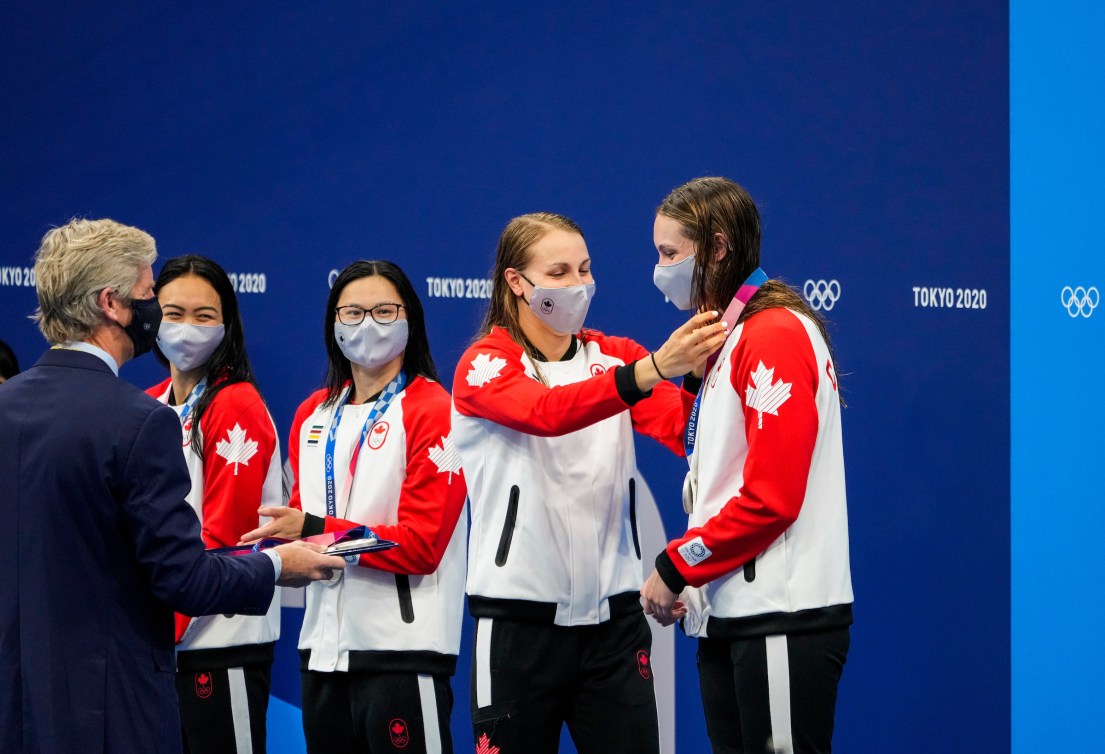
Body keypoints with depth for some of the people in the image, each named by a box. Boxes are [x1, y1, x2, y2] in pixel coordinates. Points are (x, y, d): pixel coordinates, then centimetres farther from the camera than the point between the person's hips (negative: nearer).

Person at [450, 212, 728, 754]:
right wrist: (652, 369, -39)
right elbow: (548, 412, -26)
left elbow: (685, 432, -7)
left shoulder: (615, 356, 9)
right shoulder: (484, 364, -4)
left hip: (612, 617, 4)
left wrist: (698, 372, -29)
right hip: (520, 621, -3)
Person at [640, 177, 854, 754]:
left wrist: (677, 567, -11)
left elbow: (771, 496, -17)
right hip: (728, 619, 9)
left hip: (782, 619, -9)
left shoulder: (776, 334, -11)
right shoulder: (724, 342, 17)